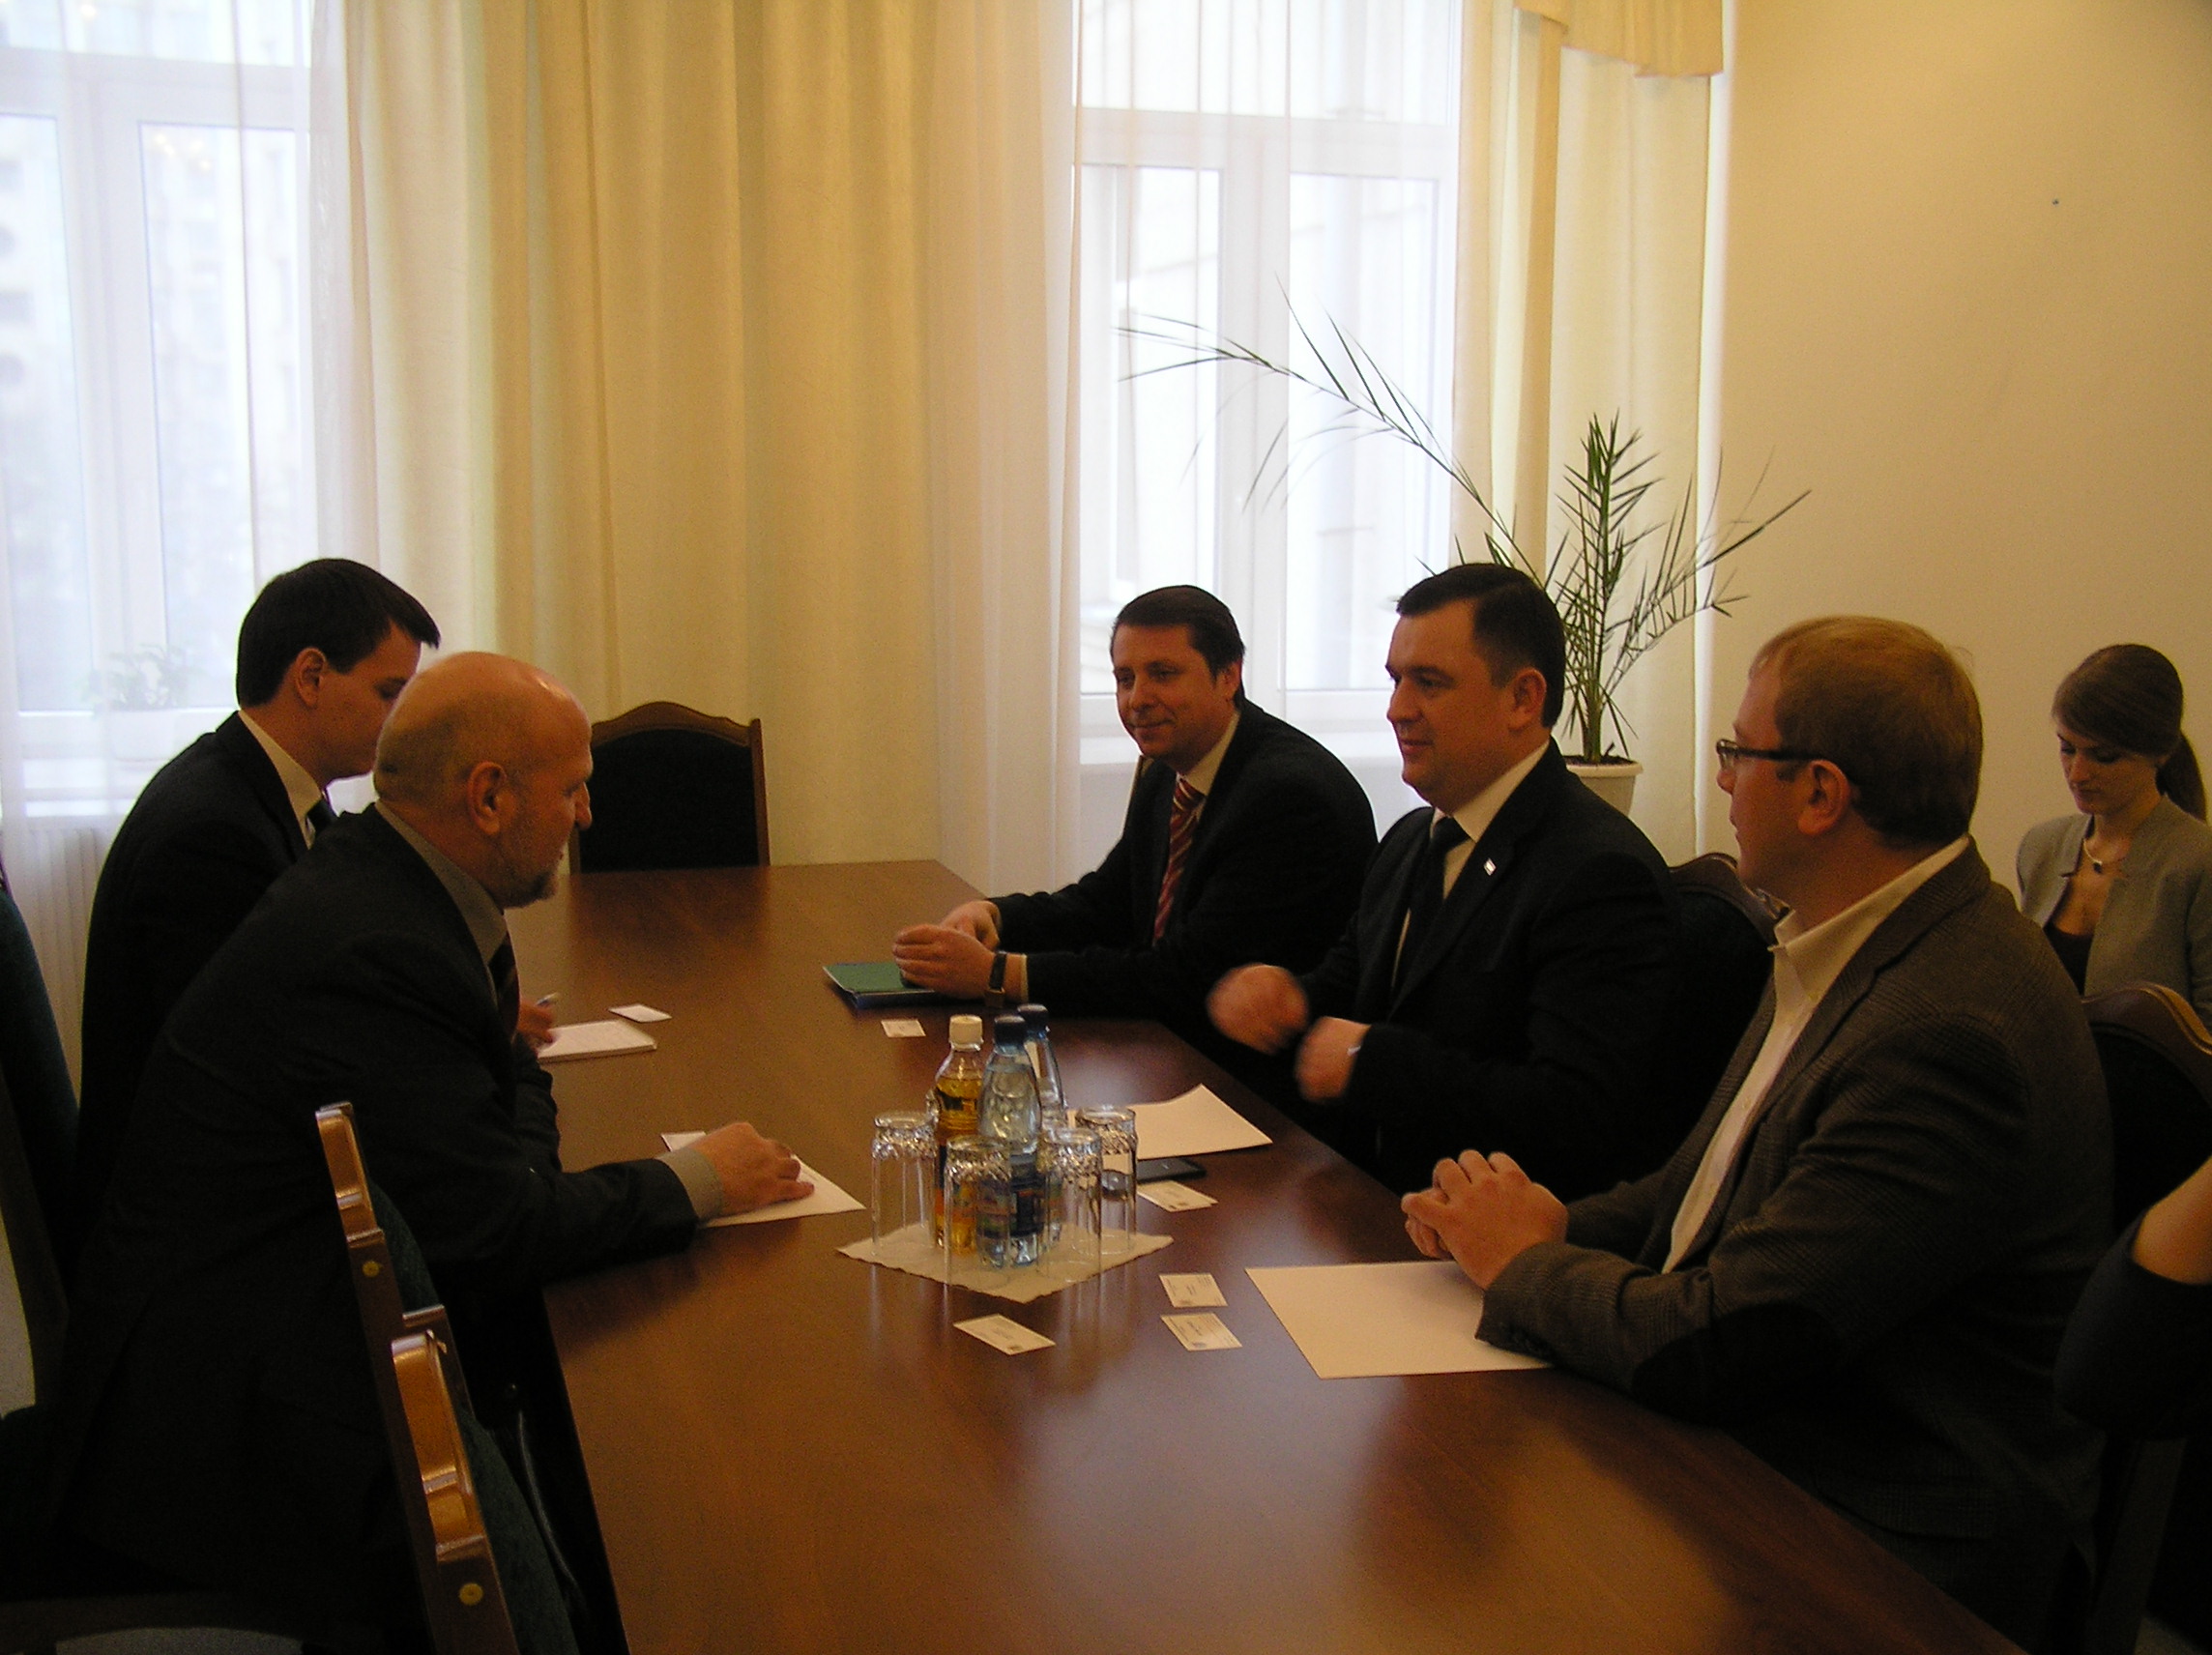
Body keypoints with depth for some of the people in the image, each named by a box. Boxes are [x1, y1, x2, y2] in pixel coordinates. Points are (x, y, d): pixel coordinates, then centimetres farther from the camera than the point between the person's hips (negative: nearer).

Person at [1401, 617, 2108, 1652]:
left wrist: (1526, 1263, -8)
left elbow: (1706, 1344, -26)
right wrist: (1555, 1229, -4)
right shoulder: (1846, 953, 7)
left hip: (1877, 1564, -8)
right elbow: (1702, 1189, 15)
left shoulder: (1950, 1033, -27)